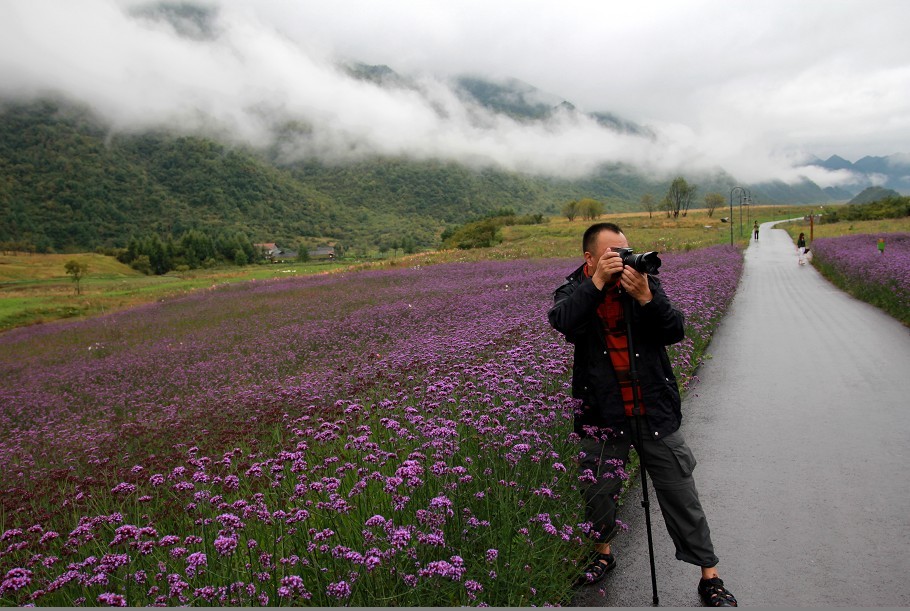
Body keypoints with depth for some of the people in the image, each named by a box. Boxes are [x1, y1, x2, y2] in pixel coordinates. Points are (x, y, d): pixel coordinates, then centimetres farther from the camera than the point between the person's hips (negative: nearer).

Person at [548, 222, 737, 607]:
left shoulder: (645, 283, 0)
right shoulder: (576, 290, -2)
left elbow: (676, 331, -10)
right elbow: (562, 322, -24)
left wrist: (645, 297, -24)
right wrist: (597, 283, -28)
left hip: (656, 413, 0)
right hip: (603, 416, 0)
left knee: (681, 496, 7)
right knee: (597, 493, 13)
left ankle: (710, 578, 23)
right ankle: (603, 554, 41)